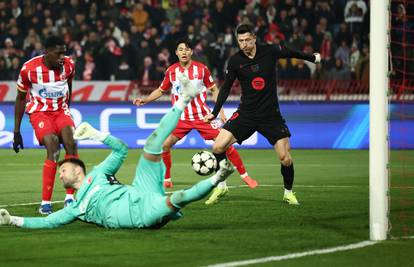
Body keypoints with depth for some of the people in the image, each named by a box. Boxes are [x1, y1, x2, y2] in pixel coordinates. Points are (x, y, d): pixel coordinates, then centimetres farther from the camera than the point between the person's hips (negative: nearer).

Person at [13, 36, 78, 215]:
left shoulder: (69, 65, -8)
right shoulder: (29, 69, -17)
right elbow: (20, 99, -3)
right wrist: (16, 131, -1)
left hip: (61, 110, 4)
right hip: (39, 111, -4)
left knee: (71, 144, -21)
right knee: (53, 148, -25)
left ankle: (70, 198, -11)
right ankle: (45, 203, -21)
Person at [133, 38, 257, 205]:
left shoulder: (201, 69, -5)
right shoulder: (171, 71, 0)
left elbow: (214, 89, 5)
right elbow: (161, 90, 14)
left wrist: (220, 111, -2)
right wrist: (144, 100, 1)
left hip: (202, 115, -2)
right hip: (181, 117, 2)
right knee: (164, 145, -11)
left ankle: (244, 175, 6)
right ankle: (166, 180, 6)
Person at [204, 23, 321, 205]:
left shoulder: (270, 51, -8)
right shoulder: (235, 61, -5)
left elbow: (291, 53, 13)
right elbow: (226, 88, 6)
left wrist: (312, 58, 29)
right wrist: (215, 113, 2)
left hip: (270, 115, -1)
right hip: (246, 114, 1)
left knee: (285, 158, -10)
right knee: (218, 147, -14)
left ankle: (288, 192, 16)